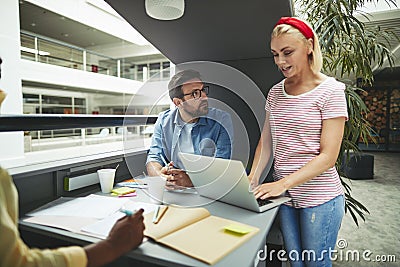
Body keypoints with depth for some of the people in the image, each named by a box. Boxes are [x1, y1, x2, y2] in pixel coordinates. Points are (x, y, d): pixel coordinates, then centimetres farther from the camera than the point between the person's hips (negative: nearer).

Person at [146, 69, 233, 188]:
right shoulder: (164, 121, 5)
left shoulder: (222, 120, -5)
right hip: (172, 192, 1)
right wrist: (160, 176, -19)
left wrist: (191, 180, -28)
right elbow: (154, 157, 4)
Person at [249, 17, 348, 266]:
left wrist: (282, 183, -22)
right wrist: (253, 178, -7)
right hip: (284, 196, 5)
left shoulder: (330, 91, -10)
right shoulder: (275, 93, 7)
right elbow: (266, 142, 7)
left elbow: (328, 156, -15)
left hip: (320, 198, -4)